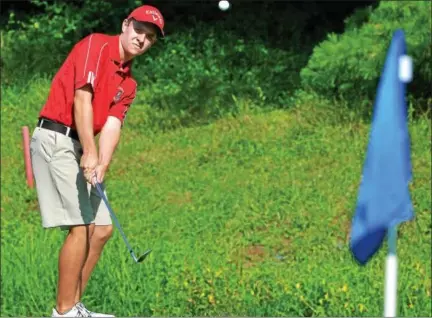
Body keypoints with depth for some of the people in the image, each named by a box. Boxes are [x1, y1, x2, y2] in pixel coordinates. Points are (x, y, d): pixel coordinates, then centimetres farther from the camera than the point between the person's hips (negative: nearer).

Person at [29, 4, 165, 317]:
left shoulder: (128, 84, 16)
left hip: (81, 148, 9)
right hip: (56, 139, -9)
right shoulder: (96, 45, -7)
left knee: (102, 228, 8)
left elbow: (112, 126, 2)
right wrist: (90, 152, -24)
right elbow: (81, 98, -17)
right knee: (80, 227, -12)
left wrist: (102, 165, -17)